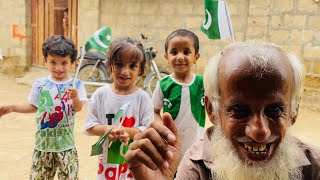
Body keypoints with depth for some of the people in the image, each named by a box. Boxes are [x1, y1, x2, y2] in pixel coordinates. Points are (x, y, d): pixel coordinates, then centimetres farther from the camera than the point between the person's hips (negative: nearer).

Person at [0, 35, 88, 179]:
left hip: (66, 144, -2)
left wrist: (75, 98, -36)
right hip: (43, 142, 2)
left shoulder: (76, 85, -9)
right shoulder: (40, 84, -2)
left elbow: (78, 108, -16)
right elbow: (33, 107, 10)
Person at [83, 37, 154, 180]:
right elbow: (89, 127, -2)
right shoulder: (100, 94, -5)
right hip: (108, 159, 1)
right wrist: (106, 129, -20)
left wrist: (127, 131, -24)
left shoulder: (142, 97, -9)